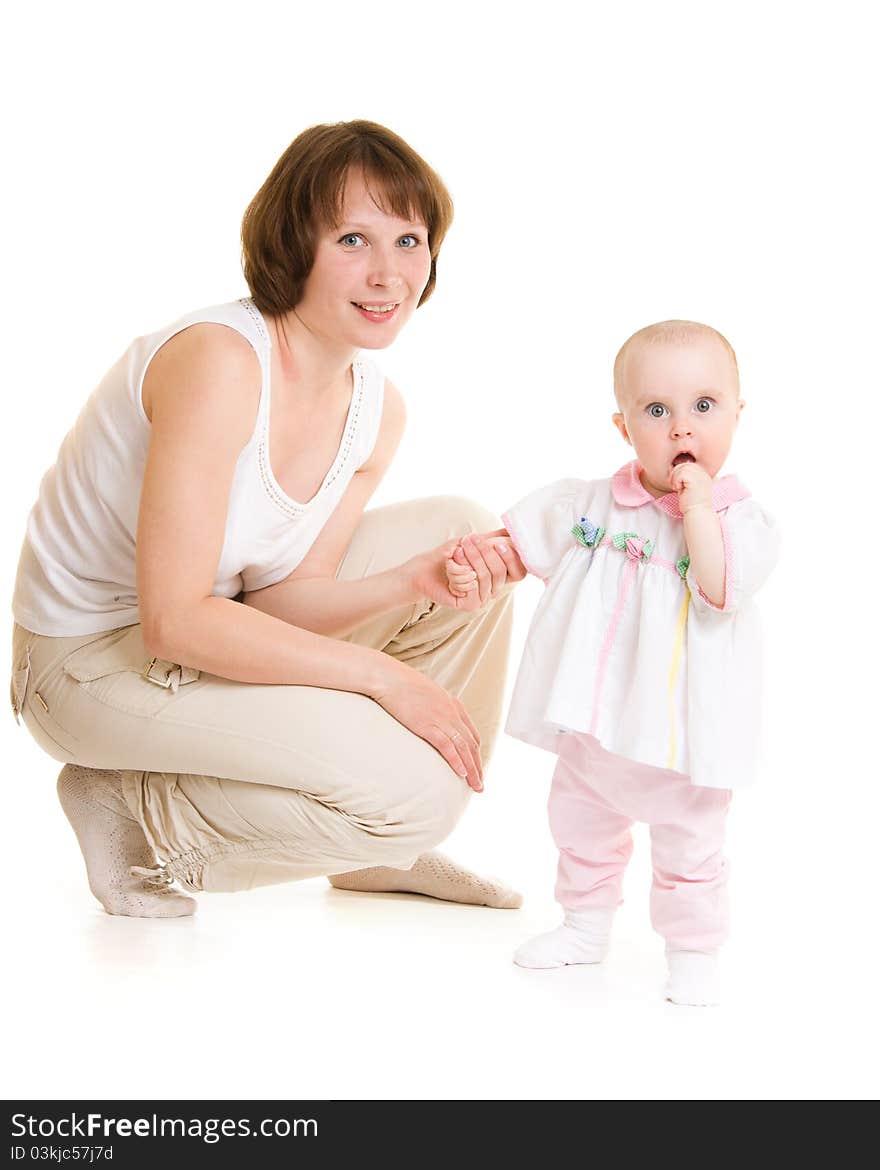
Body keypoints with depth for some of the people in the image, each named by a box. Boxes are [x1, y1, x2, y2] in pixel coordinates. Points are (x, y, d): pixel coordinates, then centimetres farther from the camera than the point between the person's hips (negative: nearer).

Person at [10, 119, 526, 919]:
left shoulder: (378, 410, -1)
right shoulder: (219, 360, -27)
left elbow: (277, 601, -2)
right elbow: (176, 621, -29)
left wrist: (415, 580, -20)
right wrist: (382, 675, -25)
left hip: (219, 634, 9)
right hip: (97, 658, -9)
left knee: (464, 530, 2)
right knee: (412, 788, -20)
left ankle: (383, 854, 12)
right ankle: (124, 807, -1)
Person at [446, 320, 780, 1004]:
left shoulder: (740, 516, -12)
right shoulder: (594, 504, 0)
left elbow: (721, 591, -28)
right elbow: (524, 538, 9)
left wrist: (698, 505, -27)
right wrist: (473, 559, -7)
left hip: (682, 734, -5)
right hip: (593, 721, 5)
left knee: (689, 844, 6)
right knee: (581, 823, 21)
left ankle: (693, 952, 24)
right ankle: (586, 925, 42)